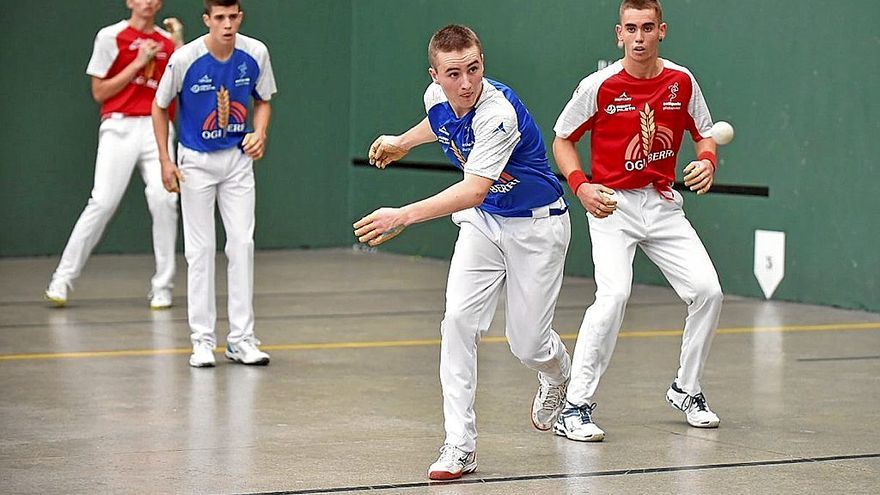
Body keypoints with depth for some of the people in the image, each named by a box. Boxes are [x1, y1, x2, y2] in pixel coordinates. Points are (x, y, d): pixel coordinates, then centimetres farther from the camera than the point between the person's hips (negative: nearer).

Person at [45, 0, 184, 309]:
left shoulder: (168, 41, 13)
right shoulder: (111, 37, 5)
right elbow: (99, 92, 2)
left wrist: (178, 43, -2)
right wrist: (138, 63, -5)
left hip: (157, 127, 2)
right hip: (120, 127, -2)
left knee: (164, 199, -13)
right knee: (103, 202, -10)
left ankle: (162, 286, -3)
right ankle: (63, 279, 0)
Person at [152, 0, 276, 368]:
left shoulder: (255, 54, -9)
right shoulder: (185, 58, -16)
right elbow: (160, 107, -3)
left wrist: (260, 133, -12)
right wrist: (165, 160, -7)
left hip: (238, 158, 3)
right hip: (196, 161, -2)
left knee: (242, 245, -1)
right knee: (200, 249, -1)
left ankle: (241, 338, 6)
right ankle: (202, 340, 6)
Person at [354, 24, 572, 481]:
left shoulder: (499, 113, -33)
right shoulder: (436, 98, -10)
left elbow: (473, 190, -42)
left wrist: (403, 217, -49)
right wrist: (401, 143, 33)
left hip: (536, 225, -5)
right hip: (482, 221, 6)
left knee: (527, 344, 0)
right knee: (459, 318, -15)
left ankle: (557, 374, 40)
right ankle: (460, 445, -12)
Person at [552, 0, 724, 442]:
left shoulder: (681, 82, 0)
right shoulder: (599, 86, -9)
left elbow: (705, 133, 14)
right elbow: (562, 140, 1)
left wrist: (707, 162, -9)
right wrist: (581, 187, -15)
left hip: (664, 206, 4)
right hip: (612, 206, -4)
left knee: (707, 291, -5)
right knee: (614, 294, -24)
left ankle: (686, 390, 19)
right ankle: (575, 408, -18)